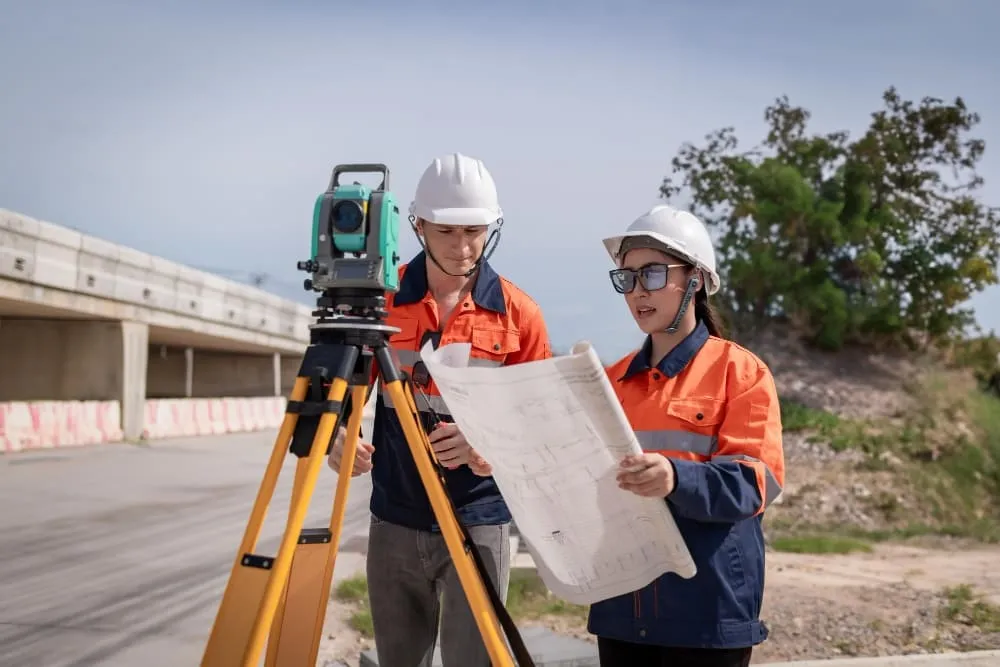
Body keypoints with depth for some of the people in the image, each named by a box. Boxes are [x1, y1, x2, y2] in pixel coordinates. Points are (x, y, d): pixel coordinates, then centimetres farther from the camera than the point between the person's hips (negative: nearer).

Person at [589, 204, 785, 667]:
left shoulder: (740, 371, -4)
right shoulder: (613, 380, 13)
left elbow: (756, 479, -14)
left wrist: (677, 479, -32)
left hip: (706, 606, -5)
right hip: (622, 601, 5)